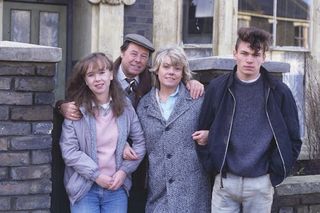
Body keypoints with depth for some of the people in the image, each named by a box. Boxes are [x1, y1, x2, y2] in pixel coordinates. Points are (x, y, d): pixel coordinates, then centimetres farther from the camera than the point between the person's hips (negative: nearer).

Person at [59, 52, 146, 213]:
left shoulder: (125, 106, 3)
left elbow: (139, 142, 6)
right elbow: (69, 150, -10)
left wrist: (124, 171, -5)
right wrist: (96, 175, -13)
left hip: (117, 187, 3)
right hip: (84, 188, -2)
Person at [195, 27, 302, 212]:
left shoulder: (279, 92, 0)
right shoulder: (217, 88, 2)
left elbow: (293, 139, 4)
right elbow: (204, 132, 7)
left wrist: (275, 173, 0)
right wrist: (213, 167, 1)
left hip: (261, 183, 0)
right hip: (225, 181, 0)